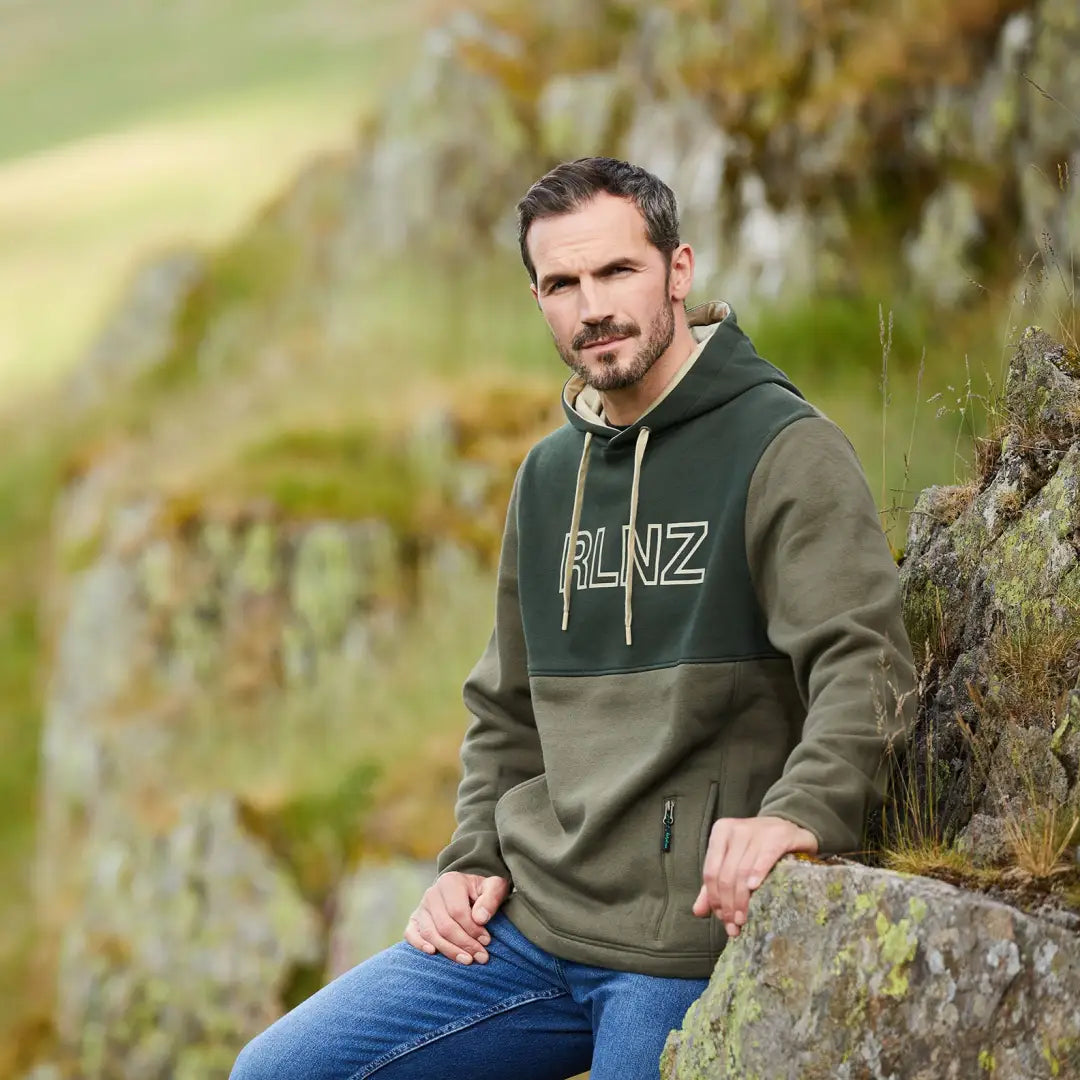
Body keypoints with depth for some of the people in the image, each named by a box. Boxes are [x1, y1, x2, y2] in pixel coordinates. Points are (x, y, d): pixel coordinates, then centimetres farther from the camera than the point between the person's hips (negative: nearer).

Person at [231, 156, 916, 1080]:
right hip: (527, 925, 7)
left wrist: (800, 813, -35)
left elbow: (865, 665, -18)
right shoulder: (549, 476, 16)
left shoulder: (785, 449, -7)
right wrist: (473, 860, 10)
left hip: (683, 945, -6)